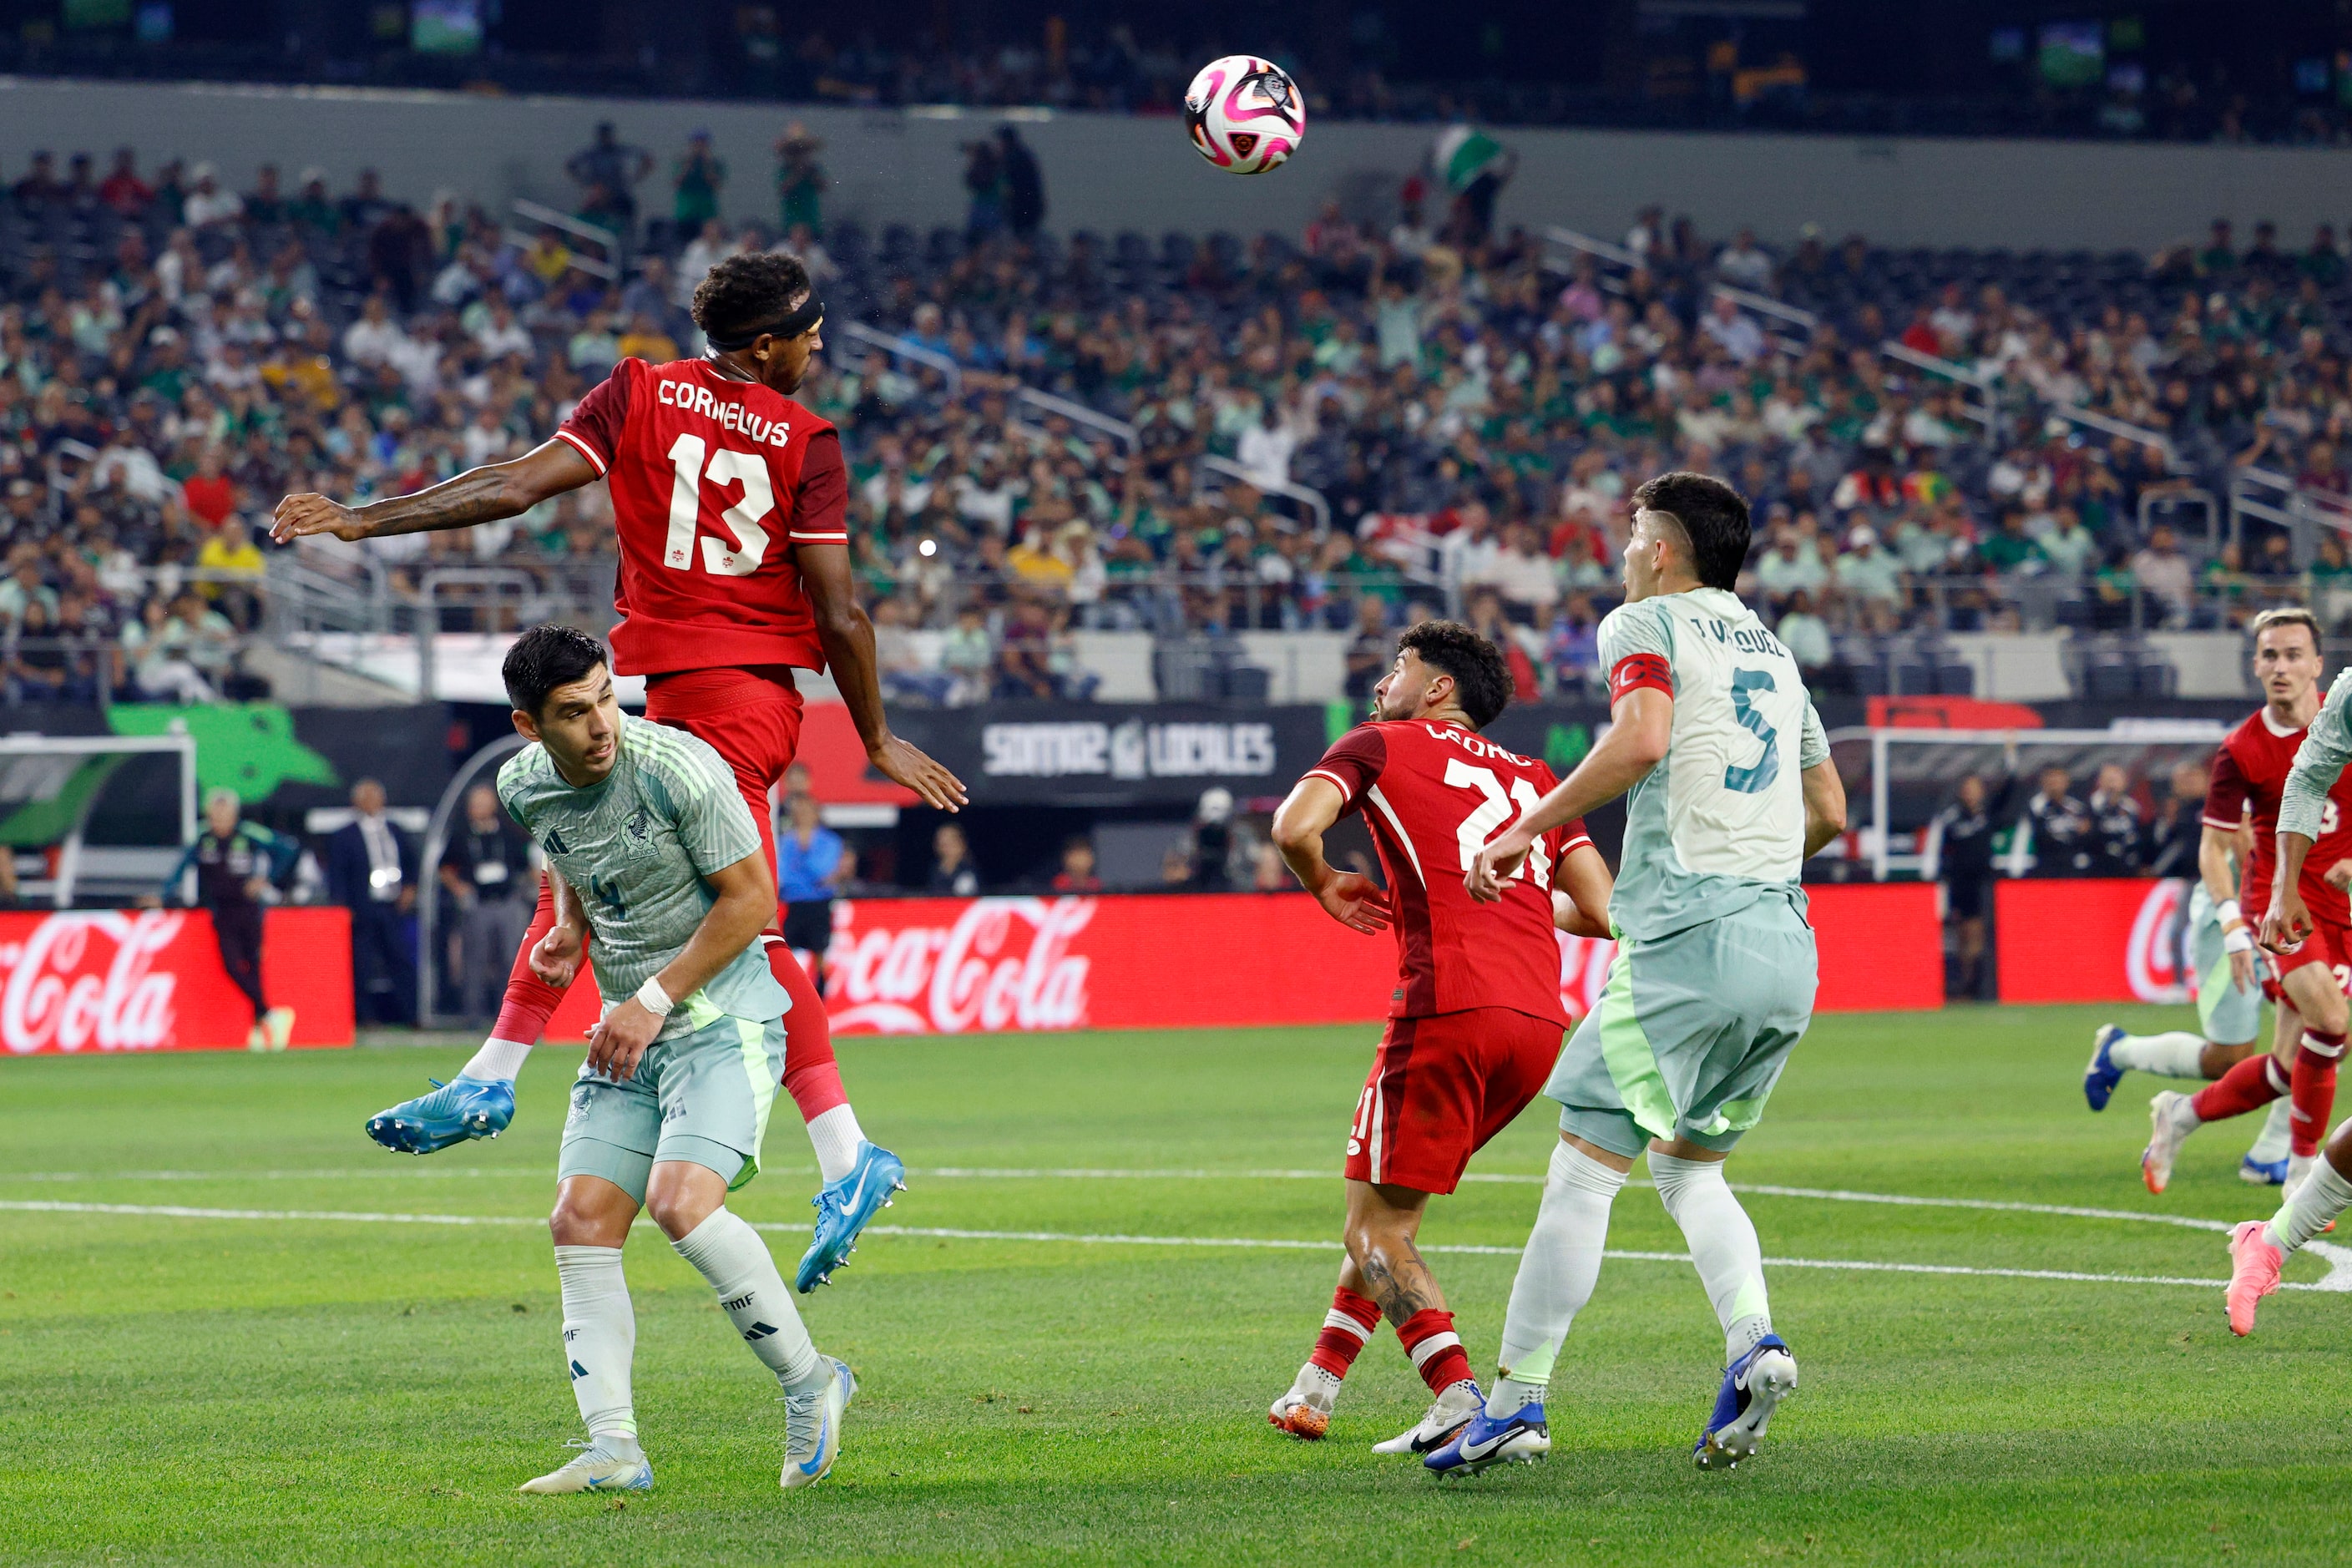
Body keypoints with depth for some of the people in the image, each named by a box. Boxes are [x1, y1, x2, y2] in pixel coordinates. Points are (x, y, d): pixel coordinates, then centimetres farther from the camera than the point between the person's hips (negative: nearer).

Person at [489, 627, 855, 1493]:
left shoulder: (679, 768, -19)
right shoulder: (524, 786, 2)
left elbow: (751, 898, -13)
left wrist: (654, 1000, -15)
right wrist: (569, 927, 4)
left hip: (723, 1016, -7)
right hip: (628, 1031, 7)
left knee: (681, 1202, -24)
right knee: (581, 1223, -4)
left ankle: (809, 1381, -7)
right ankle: (613, 1451, -3)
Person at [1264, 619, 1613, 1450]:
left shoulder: (1381, 746, 8)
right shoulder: (1533, 778, 23)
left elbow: (1294, 828, -9)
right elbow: (1603, 911, 14)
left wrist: (1325, 884, 12)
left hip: (1449, 1008, -6)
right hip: (1539, 1016, 6)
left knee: (1376, 1229, 0)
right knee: (1390, 1207, 22)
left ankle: (1462, 1407, -18)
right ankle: (1314, 1392, 26)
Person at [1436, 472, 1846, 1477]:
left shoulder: (1644, 626, 0)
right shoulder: (1772, 650, 22)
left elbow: (1640, 740, -20)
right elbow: (1828, 809, 26)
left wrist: (1527, 830, -13)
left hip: (1685, 941, -7)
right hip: (1787, 946, 7)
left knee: (1585, 1167, -2)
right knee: (1689, 1166, 19)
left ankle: (1517, 1403, -2)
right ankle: (1753, 1342, -6)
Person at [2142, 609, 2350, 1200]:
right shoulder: (2242, 751, -8)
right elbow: (2214, 844, -3)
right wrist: (2233, 926, -15)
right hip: (2278, 892, -4)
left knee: (2288, 1069, 1)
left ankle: (2181, 1115, 26)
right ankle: (2303, 1170, -12)